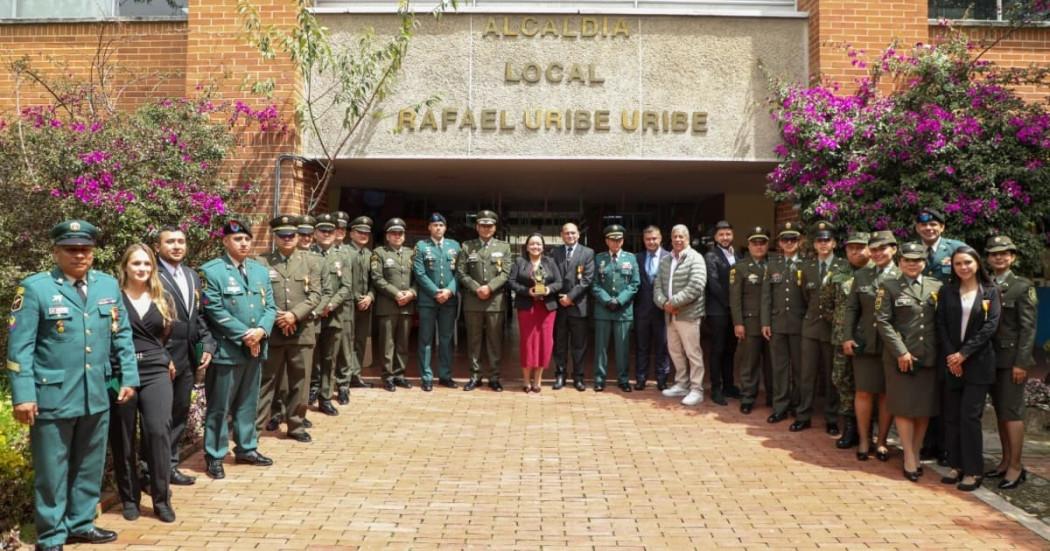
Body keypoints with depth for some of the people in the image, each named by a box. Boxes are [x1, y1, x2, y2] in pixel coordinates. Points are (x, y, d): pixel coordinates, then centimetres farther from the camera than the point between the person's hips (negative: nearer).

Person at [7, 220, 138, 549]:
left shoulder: (109, 285, 7)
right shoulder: (34, 288, -7)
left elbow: (122, 336, 11)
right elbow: (19, 347, -9)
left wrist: (128, 378, 6)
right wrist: (23, 396, -14)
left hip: (97, 396, 5)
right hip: (52, 398, -4)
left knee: (89, 467, 16)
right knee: (52, 471, 7)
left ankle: (81, 524, 33)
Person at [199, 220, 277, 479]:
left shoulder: (260, 271, 11)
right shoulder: (211, 271, -9)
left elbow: (270, 306, 8)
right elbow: (215, 311, -15)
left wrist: (261, 331, -12)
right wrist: (244, 335, -17)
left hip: (255, 348, 6)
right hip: (226, 349, -6)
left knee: (248, 403, 17)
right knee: (219, 406, 3)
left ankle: (246, 448, 29)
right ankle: (214, 456, 13)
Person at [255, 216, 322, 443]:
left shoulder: (309, 262, 6)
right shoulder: (262, 262, 2)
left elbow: (315, 294, -2)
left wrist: (295, 315, -14)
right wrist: (276, 317, -14)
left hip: (302, 331, 2)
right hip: (271, 331, -2)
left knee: (300, 381, 8)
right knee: (266, 381, 4)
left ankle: (296, 426, 21)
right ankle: (255, 426, 14)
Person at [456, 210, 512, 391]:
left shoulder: (504, 247, 9)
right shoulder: (466, 247, 7)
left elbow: (506, 273, -1)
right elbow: (461, 273, 0)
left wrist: (489, 287, -14)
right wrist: (476, 288, -12)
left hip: (496, 300, 0)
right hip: (472, 300, 0)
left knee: (495, 340, 3)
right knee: (474, 339, 5)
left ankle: (494, 377, 10)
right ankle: (475, 375, 13)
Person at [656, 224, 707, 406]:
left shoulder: (695, 258, -8)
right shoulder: (665, 260, 14)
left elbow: (696, 287, -19)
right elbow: (658, 286, 11)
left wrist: (674, 302, -18)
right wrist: (664, 303, -8)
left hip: (688, 314, -7)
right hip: (670, 314, 7)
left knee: (693, 353, -2)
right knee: (675, 351, 15)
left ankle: (696, 390, 6)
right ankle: (681, 384, 29)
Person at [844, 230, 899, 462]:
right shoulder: (861, 275, 8)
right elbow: (851, 308, 8)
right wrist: (848, 337, -1)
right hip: (864, 342, 2)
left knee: (886, 393, 7)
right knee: (864, 392, 5)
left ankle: (881, 441, 20)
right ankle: (863, 440, 17)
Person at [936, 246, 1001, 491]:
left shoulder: (990, 291, 1)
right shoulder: (947, 292, 8)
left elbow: (991, 326, -7)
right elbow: (941, 325, 3)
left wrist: (964, 353, -13)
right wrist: (950, 355, -9)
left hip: (978, 362, -3)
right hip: (951, 361, 3)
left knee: (970, 416, -5)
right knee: (951, 416, 5)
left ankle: (973, 471, 4)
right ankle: (956, 465, 16)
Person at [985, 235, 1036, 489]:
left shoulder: (1022, 287, -5)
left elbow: (1028, 327, -9)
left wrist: (1021, 362, -14)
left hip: (1012, 359, -5)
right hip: (991, 358, 5)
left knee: (1012, 412, -4)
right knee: (1000, 412, 11)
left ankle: (1016, 467, 3)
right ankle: (1005, 461, 21)